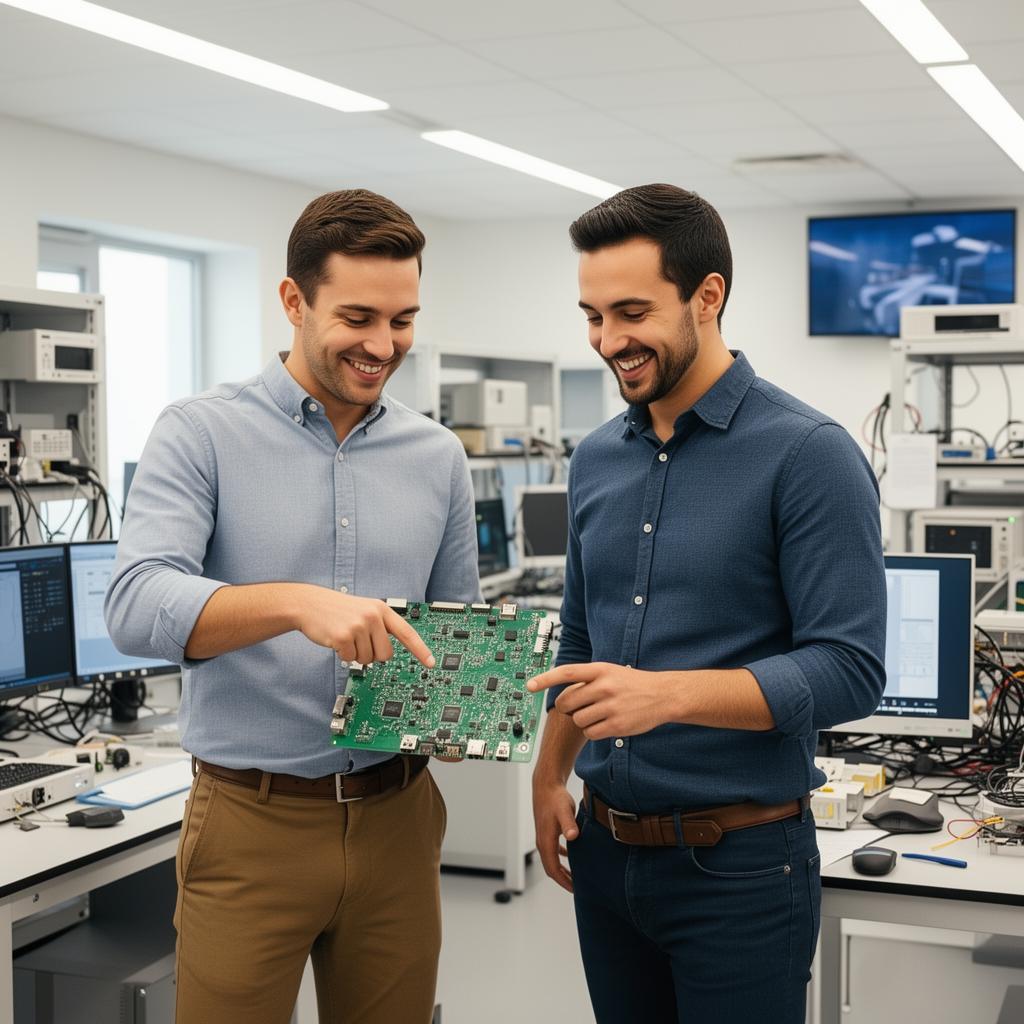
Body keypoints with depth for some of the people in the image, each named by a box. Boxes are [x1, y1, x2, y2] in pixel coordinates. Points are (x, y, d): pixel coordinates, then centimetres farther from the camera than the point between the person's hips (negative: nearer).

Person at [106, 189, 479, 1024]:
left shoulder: (438, 458, 7)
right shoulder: (201, 435, -6)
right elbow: (137, 606, -20)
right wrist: (298, 603, -35)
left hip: (395, 818, 4)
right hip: (250, 826, -3)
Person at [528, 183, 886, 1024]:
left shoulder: (808, 455, -13)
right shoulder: (597, 460, 8)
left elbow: (848, 671, -19)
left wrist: (669, 694, -29)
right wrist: (550, 775, 9)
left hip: (739, 859, -6)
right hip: (605, 850, 6)